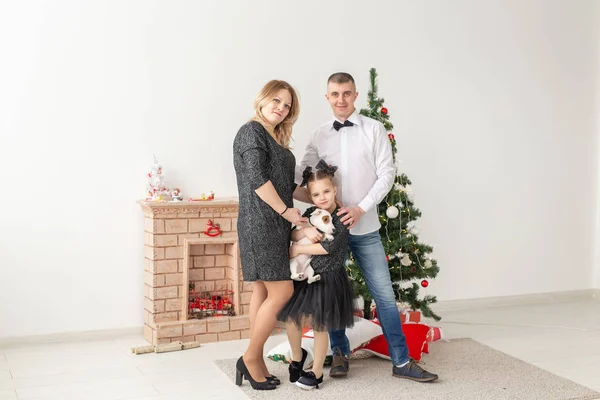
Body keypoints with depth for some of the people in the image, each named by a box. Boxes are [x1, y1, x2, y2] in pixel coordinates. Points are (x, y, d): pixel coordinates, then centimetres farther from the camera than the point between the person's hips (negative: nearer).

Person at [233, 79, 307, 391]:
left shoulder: (276, 138, 19)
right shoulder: (252, 131, -9)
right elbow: (257, 179, -18)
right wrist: (286, 211, -15)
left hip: (274, 225, 9)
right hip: (261, 224, -9)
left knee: (263, 291, 9)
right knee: (281, 292, -9)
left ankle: (256, 363, 15)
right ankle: (250, 358, 4)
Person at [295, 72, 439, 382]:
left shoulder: (374, 129, 0)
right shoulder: (318, 136, 5)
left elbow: (387, 173, -4)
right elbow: (301, 178, 4)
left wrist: (360, 209, -12)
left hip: (365, 228, -1)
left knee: (384, 294, 0)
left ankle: (401, 362, 9)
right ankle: (340, 354, 26)